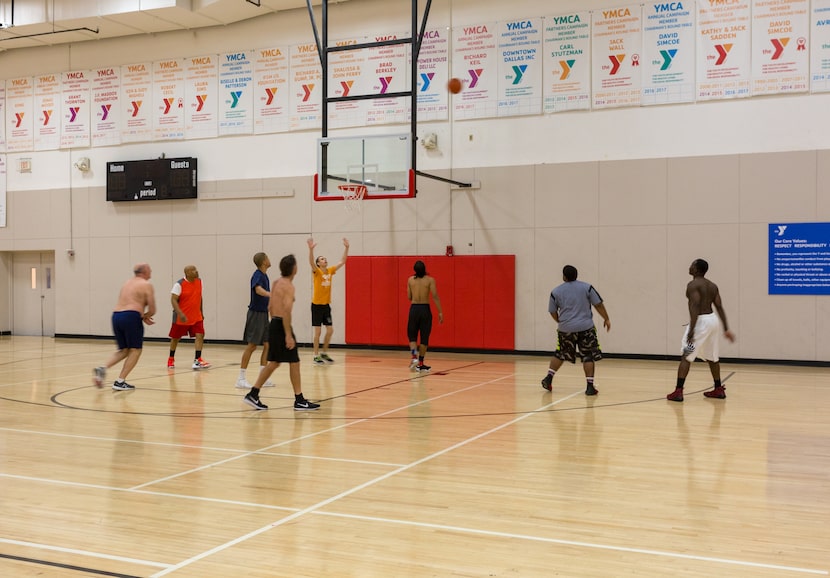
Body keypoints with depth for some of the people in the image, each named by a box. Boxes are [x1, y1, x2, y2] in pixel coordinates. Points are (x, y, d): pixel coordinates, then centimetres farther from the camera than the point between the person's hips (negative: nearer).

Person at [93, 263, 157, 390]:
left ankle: (103, 368, -2)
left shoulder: (127, 283, 25)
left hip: (116, 316, 7)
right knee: (135, 350, 4)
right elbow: (152, 310, 1)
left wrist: (143, 317, 22)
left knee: (124, 350, 19)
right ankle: (120, 382, -3)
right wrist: (145, 317, 21)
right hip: (131, 317, -7)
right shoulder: (146, 285, 3)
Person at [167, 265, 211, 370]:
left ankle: (197, 360, -15)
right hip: (181, 317, -4)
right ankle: (171, 359, 32)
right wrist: (180, 313, -32)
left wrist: (201, 312, 18)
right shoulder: (179, 284, -16)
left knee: (200, 335, -13)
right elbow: (173, 300, -20)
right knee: (175, 338, 12)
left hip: (196, 317, 4)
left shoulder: (199, 281, 2)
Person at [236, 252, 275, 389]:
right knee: (251, 345, -7)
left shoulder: (264, 276, 12)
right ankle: (241, 379, -2)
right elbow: (258, 290, -37)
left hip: (263, 314, 9)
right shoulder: (257, 275, -15)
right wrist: (273, 295, -52)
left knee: (267, 345, 7)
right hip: (256, 313, -9)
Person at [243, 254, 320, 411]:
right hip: (282, 326, -9)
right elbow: (286, 311, -24)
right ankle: (299, 401, 4)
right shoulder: (288, 286, -15)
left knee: (274, 362, 15)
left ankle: (253, 394, 14)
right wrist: (288, 335, -25)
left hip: (274, 324, 9)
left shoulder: (277, 283, 14)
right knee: (294, 362, -1)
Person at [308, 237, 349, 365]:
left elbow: (342, 261, 7)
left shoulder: (330, 271, 6)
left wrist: (346, 248, -2)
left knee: (330, 330, 6)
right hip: (317, 305, -6)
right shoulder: (316, 272, -9)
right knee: (318, 331, -3)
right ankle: (316, 356, 4)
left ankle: (324, 353, 22)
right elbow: (311, 262, -29)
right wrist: (311, 249, -45)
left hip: (326, 305, 6)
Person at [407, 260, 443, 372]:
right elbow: (435, 296, -11)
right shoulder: (430, 280, -5)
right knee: (424, 338, 7)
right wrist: (440, 312, -8)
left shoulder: (410, 280, 2)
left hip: (414, 309, 2)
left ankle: (414, 357, -12)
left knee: (412, 336, 12)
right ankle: (420, 364, 9)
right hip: (425, 309, -2)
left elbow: (409, 297, 7)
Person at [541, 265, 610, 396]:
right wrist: (606, 319, 12)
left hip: (565, 329, 1)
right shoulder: (586, 287, 0)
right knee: (588, 356, 5)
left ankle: (548, 378, 16)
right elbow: (598, 304, 0)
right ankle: (590, 386, -1)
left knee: (560, 354, 20)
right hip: (585, 327, -1)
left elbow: (553, 312, 9)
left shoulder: (556, 291, 2)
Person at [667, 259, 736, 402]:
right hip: (713, 320, 8)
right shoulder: (712, 286, 13)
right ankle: (719, 390, 26)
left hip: (701, 321, -8)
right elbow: (720, 308, 10)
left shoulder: (693, 284, -11)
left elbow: (695, 307, -22)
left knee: (685, 357, -4)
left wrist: (691, 330, -25)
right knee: (712, 357, 20)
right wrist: (726, 330, 10)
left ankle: (678, 392, -9)